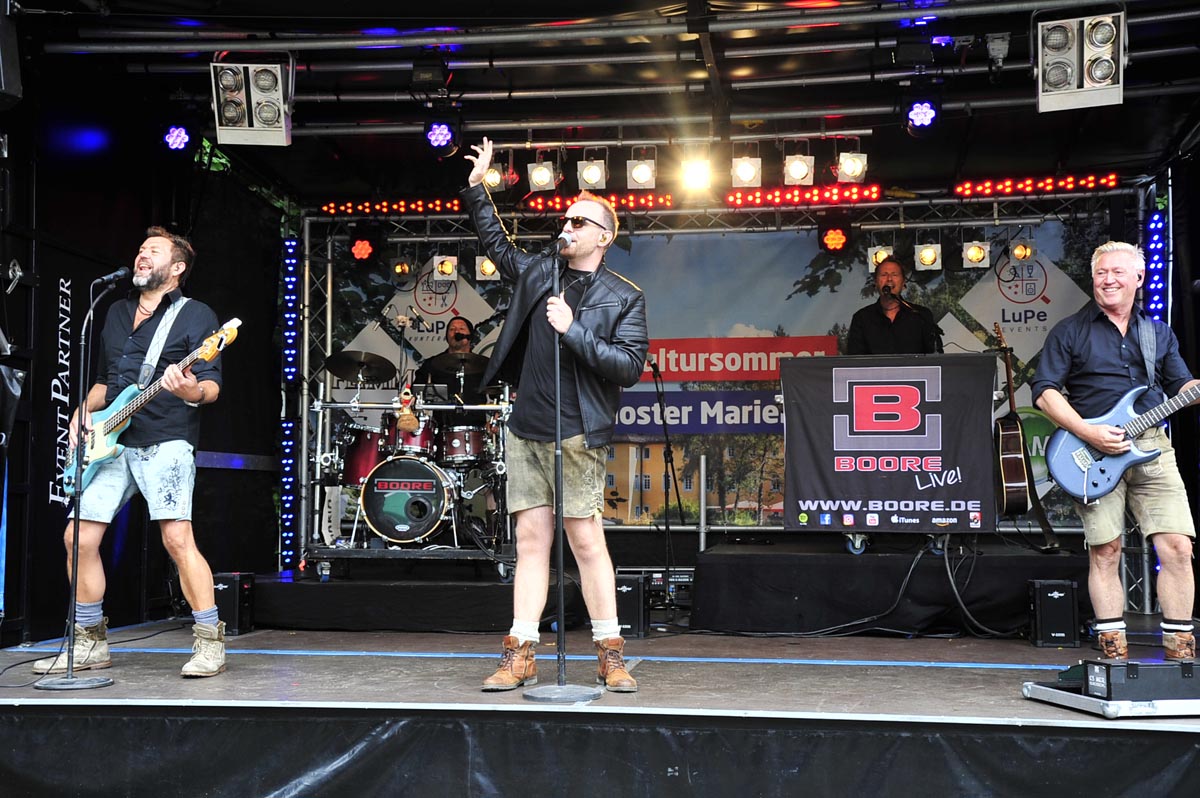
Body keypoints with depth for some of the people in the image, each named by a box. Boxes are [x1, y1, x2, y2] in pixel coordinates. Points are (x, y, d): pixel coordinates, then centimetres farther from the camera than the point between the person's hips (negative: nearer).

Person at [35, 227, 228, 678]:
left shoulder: (195, 315, 1)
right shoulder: (117, 313, 21)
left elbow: (212, 385, -6)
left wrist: (192, 391, -29)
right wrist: (84, 412, 9)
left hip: (166, 443, -7)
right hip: (111, 443, 7)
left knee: (177, 538, -18)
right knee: (80, 537, 3)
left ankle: (209, 644, -9)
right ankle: (90, 643, 17)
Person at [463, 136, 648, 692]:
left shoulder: (624, 297, 0)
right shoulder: (539, 271, 15)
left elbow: (630, 366, -10)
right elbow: (496, 243, 32)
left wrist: (573, 331, -15)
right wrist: (476, 189, 26)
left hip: (577, 435, -5)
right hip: (526, 431, 5)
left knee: (585, 540, -5)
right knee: (531, 540, 5)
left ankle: (611, 656, 5)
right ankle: (520, 657, 7)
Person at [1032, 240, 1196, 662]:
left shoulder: (1158, 332, 17)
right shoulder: (1070, 331, 4)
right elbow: (1045, 391, -3)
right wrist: (1089, 434, -14)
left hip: (1152, 447, 3)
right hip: (1093, 452, -3)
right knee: (1104, 552, -1)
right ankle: (1114, 651, 8)